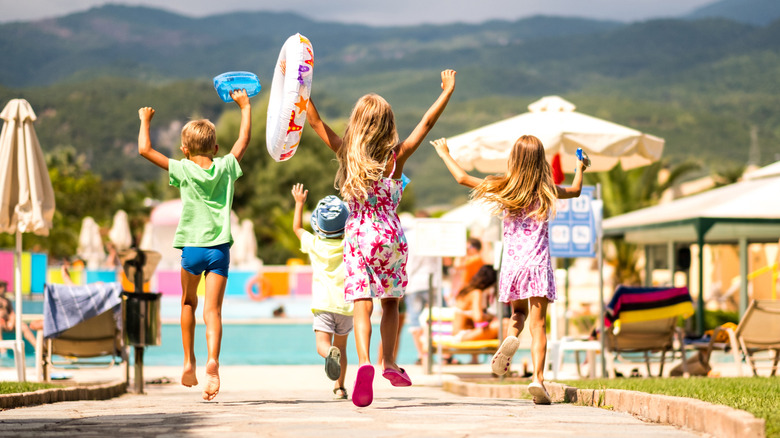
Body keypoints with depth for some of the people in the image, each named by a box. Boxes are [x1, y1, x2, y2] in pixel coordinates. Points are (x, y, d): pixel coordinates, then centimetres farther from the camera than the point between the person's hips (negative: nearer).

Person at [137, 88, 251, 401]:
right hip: (220, 248, 1)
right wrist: (245, 106, 29)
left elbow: (145, 149, -4)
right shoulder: (225, 167, 2)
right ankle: (213, 361, -27)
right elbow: (244, 141, 18)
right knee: (213, 309, -5)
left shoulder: (184, 171, -4)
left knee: (188, 302, 23)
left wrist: (145, 121, 11)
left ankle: (189, 361, 22)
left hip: (193, 247, -1)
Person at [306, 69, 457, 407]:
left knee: (362, 305, -7)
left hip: (357, 236, 0)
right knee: (390, 302, 19)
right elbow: (426, 124, 1)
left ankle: (364, 363, -28)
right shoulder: (395, 157, -5)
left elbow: (315, 121, -2)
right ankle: (388, 363, 21)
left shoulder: (346, 153, -4)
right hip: (389, 235, 0)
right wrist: (447, 91, 9)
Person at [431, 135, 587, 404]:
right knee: (537, 324, -3)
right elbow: (575, 190, 22)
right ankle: (538, 378, -16)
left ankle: (510, 338, -9)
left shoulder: (504, 189, -1)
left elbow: (462, 178, 7)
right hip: (538, 264, -1)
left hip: (512, 264, 1)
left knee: (518, 313, 24)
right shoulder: (546, 192, 0)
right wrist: (580, 169, 41)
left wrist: (445, 155, 23)